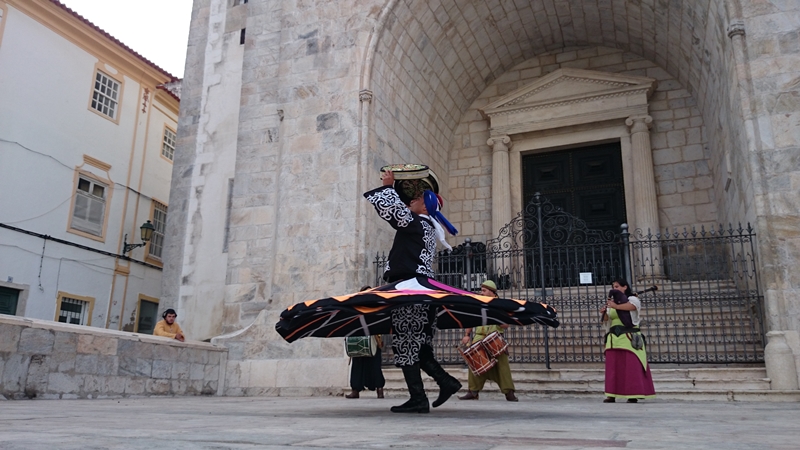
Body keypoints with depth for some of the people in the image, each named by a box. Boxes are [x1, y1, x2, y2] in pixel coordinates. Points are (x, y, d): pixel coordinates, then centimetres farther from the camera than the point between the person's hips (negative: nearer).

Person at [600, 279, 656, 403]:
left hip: (629, 338, -5)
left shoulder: (632, 299, 3)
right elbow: (607, 321, 17)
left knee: (632, 366, -9)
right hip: (614, 338, 5)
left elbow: (633, 306, -21)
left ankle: (633, 395, -7)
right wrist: (604, 313, -5)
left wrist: (616, 306, -33)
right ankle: (611, 395, -2)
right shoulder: (612, 303, 20)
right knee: (613, 367, -1)